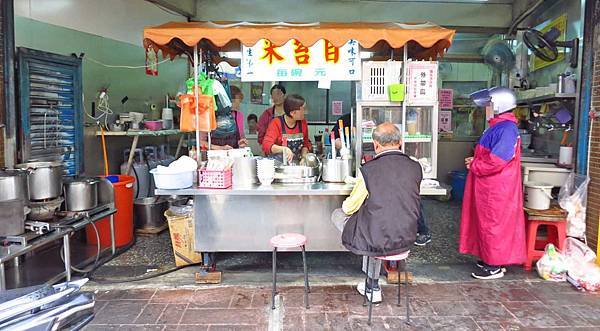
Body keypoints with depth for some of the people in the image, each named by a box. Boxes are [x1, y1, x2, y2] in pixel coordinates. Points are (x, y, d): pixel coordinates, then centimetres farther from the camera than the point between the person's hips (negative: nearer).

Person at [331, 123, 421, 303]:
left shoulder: (368, 169, -17)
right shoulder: (416, 167, -4)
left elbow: (349, 208, -6)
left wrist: (347, 202, 19)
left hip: (376, 242, -5)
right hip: (406, 241, 5)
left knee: (338, 215, 20)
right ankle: (373, 286, 45)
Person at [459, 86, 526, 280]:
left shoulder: (506, 128, -19)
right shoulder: (499, 126, 14)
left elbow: (497, 160, -27)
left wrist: (474, 166, -14)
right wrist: (475, 161, 6)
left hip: (496, 190, -10)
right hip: (490, 186, 10)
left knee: (493, 224, -1)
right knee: (488, 222, 16)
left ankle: (495, 266, 10)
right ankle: (492, 259, 28)